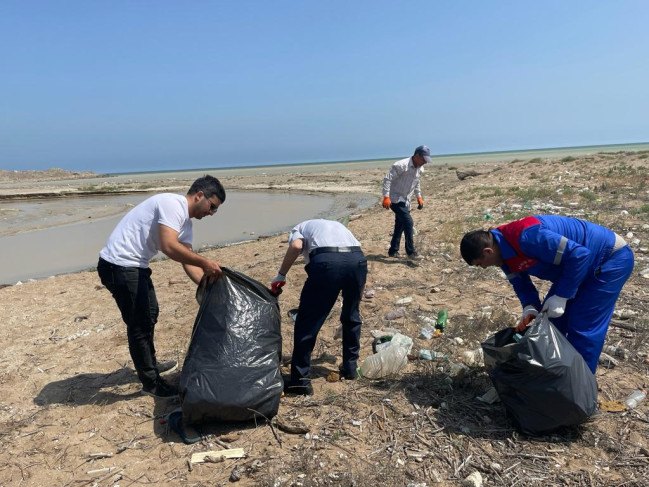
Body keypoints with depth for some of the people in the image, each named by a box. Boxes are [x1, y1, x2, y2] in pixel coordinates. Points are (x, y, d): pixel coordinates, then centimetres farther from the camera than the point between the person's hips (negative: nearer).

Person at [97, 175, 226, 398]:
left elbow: (187, 261, 10)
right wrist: (205, 262, -27)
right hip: (120, 266, -11)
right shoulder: (173, 204, -19)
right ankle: (151, 383, 12)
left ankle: (150, 365, 42)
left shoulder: (185, 221, 11)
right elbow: (169, 247, -32)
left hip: (133, 265, 11)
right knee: (140, 324, -2)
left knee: (149, 314, 24)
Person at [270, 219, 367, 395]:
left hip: (326, 261, -5)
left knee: (307, 321, 8)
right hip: (358, 260, 5)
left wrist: (281, 275, 9)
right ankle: (350, 367, 37)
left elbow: (296, 246, 0)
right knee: (352, 316, 27)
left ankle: (300, 380, 13)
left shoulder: (300, 227, 27)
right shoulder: (337, 225, 40)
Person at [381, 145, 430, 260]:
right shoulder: (401, 165, -22)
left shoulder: (420, 169, 5)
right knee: (408, 222, -16)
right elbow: (387, 179, -24)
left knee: (400, 226, 13)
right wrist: (386, 197, -29)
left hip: (405, 201, 9)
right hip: (395, 200, -9)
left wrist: (419, 197, 18)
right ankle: (411, 252, -8)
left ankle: (393, 251, 25)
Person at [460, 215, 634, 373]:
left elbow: (579, 255, -33)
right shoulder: (504, 249, -5)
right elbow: (520, 283, 5)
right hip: (576, 264, 9)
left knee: (582, 328, -8)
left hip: (612, 258, -9)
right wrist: (529, 308, -14)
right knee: (548, 318, 10)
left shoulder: (528, 237, -36)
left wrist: (561, 296, -27)